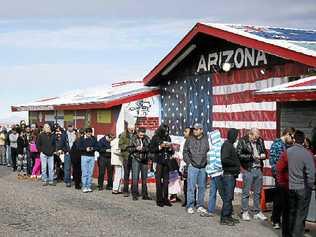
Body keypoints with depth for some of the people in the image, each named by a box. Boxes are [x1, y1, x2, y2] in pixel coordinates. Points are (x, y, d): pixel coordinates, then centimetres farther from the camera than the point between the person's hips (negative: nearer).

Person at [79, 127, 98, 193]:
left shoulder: (94, 139, 9)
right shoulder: (82, 139, 2)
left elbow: (97, 147, 7)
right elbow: (80, 147, -2)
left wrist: (92, 148, -12)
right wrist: (85, 149, -16)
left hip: (92, 157, 2)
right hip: (84, 156, -2)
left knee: (90, 173, 3)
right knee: (85, 173, -5)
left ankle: (89, 187, 9)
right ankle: (84, 187, -1)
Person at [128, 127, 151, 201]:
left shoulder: (147, 139, 3)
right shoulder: (133, 138, -1)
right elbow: (129, 149, 0)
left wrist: (144, 149, -19)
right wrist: (136, 148, -16)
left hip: (144, 160, 3)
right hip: (136, 159, -3)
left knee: (144, 178, 8)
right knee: (135, 177, -6)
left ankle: (144, 195, 15)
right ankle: (135, 194, 0)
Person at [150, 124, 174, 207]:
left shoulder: (168, 138, 12)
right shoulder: (155, 138, 1)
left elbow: (171, 152, 17)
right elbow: (151, 149, -3)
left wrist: (170, 148, -4)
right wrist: (160, 147, -13)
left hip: (167, 162, 4)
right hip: (159, 162, -4)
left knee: (166, 181, 2)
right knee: (159, 181, -3)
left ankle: (165, 199, 8)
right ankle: (159, 200, 1)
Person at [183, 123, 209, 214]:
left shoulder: (206, 140, 3)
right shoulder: (190, 140, 2)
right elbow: (185, 152, 8)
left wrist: (207, 162, 1)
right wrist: (189, 162, -1)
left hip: (203, 167, 2)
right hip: (192, 166, -1)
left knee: (202, 187, 8)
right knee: (191, 187, -2)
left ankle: (200, 206, 17)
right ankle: (190, 206, 3)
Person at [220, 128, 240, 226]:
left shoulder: (230, 145, 16)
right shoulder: (226, 145, -14)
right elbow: (224, 159, -25)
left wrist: (237, 164, 8)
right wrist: (235, 163, -15)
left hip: (232, 175, 10)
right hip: (228, 175, -10)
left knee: (230, 197, 14)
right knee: (227, 197, -6)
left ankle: (228, 216, 21)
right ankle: (224, 218, -2)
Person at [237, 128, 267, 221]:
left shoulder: (260, 141, 9)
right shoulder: (242, 141, -6)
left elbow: (264, 152, 20)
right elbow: (239, 155, -13)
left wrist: (263, 155, -2)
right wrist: (252, 157, -17)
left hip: (258, 169, 5)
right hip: (248, 170, -5)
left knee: (258, 192, 12)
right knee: (246, 192, 2)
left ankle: (257, 212, 21)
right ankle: (245, 212, 12)